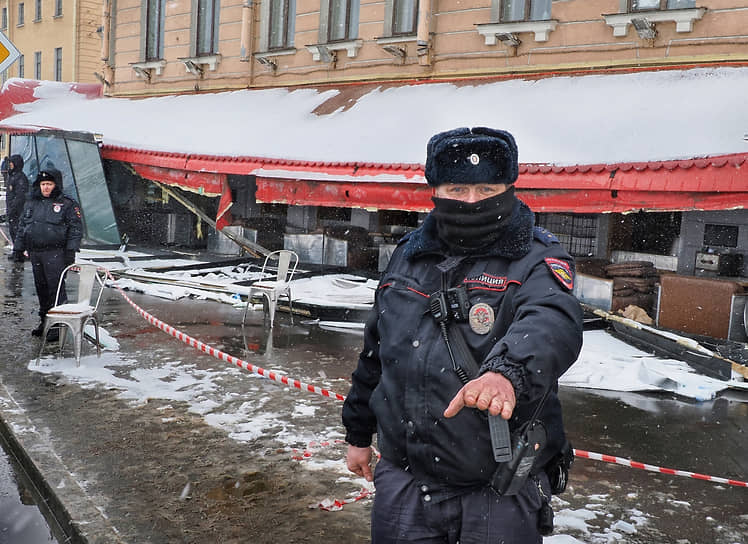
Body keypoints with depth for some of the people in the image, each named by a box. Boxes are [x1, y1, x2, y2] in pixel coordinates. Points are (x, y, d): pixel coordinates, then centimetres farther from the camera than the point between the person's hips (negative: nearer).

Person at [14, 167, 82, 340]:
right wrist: (18, 247, 16)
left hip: (55, 253, -6)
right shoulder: (31, 204, 15)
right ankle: (44, 321, 24)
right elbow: (22, 226, 22)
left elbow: (75, 228, -4)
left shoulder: (67, 204, -1)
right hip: (35, 253, 6)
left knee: (56, 287, -7)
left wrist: (71, 251, -11)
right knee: (41, 287, 13)